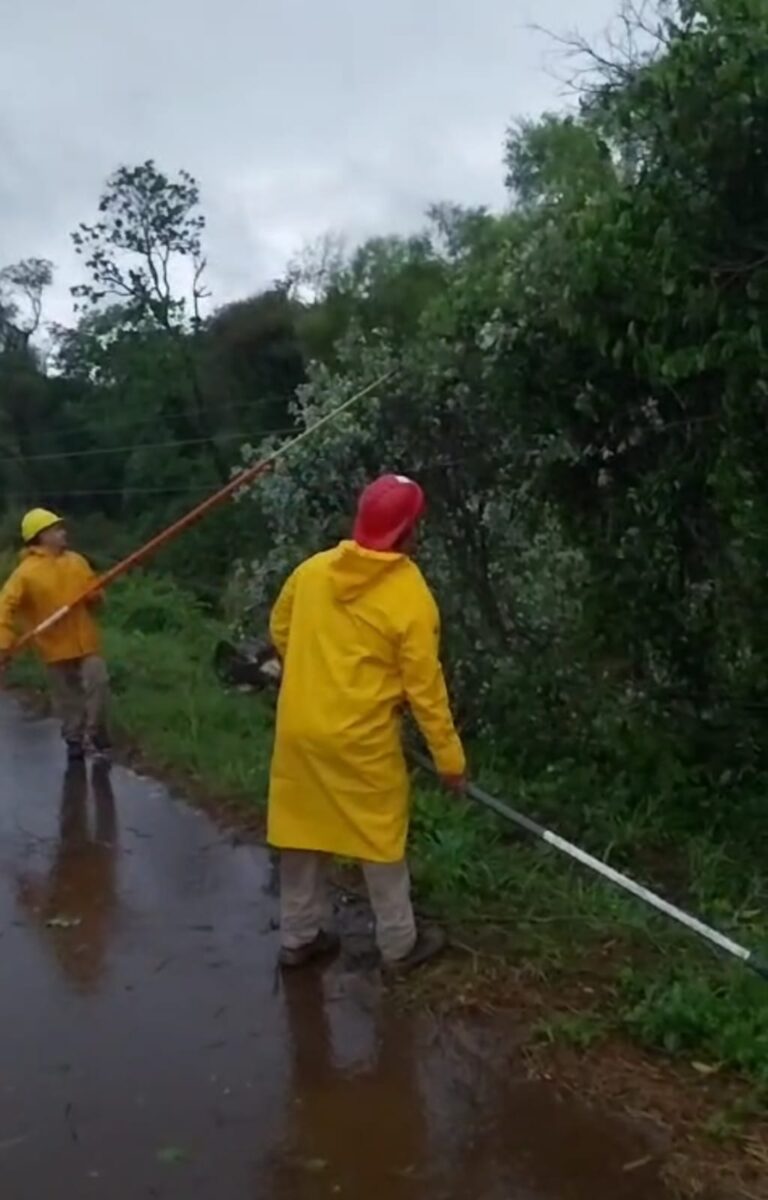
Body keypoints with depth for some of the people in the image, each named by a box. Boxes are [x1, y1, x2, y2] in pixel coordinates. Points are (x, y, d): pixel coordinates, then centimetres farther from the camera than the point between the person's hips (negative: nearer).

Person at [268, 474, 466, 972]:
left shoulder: (313, 569, -2)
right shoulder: (411, 597, -16)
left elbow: (281, 630, 12)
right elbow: (425, 688, -13)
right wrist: (450, 759, -3)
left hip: (300, 726, 5)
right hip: (363, 738, -5)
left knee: (303, 832, 17)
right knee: (382, 839, 12)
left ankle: (299, 937, 31)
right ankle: (400, 943, 26)